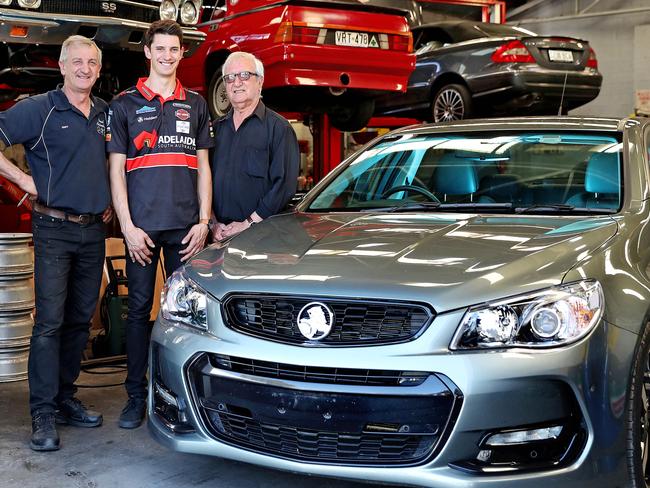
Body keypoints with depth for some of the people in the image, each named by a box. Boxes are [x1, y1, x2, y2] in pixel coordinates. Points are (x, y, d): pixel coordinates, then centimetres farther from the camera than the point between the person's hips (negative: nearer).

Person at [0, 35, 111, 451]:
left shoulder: (104, 113, 12)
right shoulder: (39, 109, -5)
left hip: (94, 230, 6)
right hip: (55, 228, -5)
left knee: (81, 319, 10)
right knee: (50, 320, -8)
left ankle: (66, 398, 21)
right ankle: (43, 415, -3)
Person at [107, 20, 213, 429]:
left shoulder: (195, 104, 13)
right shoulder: (125, 104, 6)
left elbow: (203, 167, 13)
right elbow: (116, 170, 3)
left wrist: (204, 220, 2)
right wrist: (127, 226, -7)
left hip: (186, 225, 2)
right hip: (142, 225, -1)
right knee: (140, 308, 3)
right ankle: (136, 395, 12)